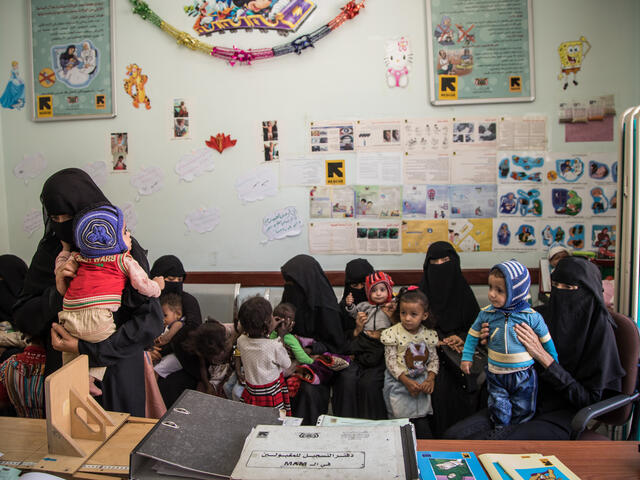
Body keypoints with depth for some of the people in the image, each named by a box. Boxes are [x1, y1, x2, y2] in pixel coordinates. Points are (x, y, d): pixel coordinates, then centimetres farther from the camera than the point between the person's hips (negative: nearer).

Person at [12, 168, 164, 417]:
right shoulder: (50, 250, -1)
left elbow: (152, 321, -19)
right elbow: (22, 319, 1)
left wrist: (84, 347, -20)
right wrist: (56, 294, -18)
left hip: (117, 374, -3)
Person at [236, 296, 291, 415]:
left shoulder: (241, 341, -10)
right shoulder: (275, 346, -23)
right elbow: (287, 365, -4)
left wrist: (270, 330, 14)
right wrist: (281, 338, -1)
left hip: (251, 393, 5)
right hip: (271, 396, -4)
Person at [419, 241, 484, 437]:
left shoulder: (463, 292, 6)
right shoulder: (423, 292, 5)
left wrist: (460, 338, -8)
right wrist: (441, 341, -9)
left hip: (463, 350, 1)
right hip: (433, 352, 0)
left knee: (464, 387, -21)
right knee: (440, 388, -21)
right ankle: (439, 436, -3)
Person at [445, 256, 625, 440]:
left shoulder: (599, 328, -11)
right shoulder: (548, 315, 4)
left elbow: (589, 398, -14)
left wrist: (543, 356, -20)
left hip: (563, 413, -5)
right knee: (455, 434, -10)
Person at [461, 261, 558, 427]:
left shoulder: (531, 316, -13)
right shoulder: (486, 314, -8)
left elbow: (546, 340, 1)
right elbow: (473, 334, 6)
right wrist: (467, 357, 4)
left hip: (523, 375, -1)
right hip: (496, 375, 1)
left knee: (522, 415, 13)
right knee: (500, 415, 6)